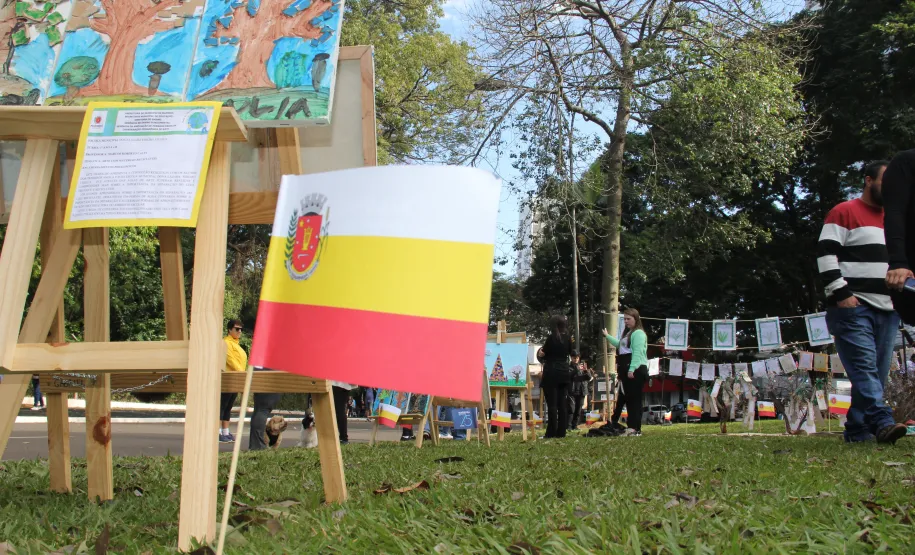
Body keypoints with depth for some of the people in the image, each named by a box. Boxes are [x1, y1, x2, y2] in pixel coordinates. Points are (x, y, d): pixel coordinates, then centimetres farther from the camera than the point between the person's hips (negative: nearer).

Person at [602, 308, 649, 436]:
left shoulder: (638, 333, -11)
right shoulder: (628, 333, 22)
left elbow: (637, 353, -20)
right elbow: (620, 345, 39)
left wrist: (632, 369, -27)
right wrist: (607, 336, 40)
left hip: (636, 371, -11)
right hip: (627, 371, 11)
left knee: (635, 399, -10)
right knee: (628, 399, 11)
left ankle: (636, 428, -11)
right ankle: (631, 426, 15)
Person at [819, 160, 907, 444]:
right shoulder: (844, 213, 1)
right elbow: (825, 253, -7)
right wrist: (841, 292, -14)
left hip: (887, 309, 7)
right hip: (853, 307, -7)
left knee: (877, 373, 3)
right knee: (864, 368, -16)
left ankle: (857, 431, 6)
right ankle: (882, 423, -26)